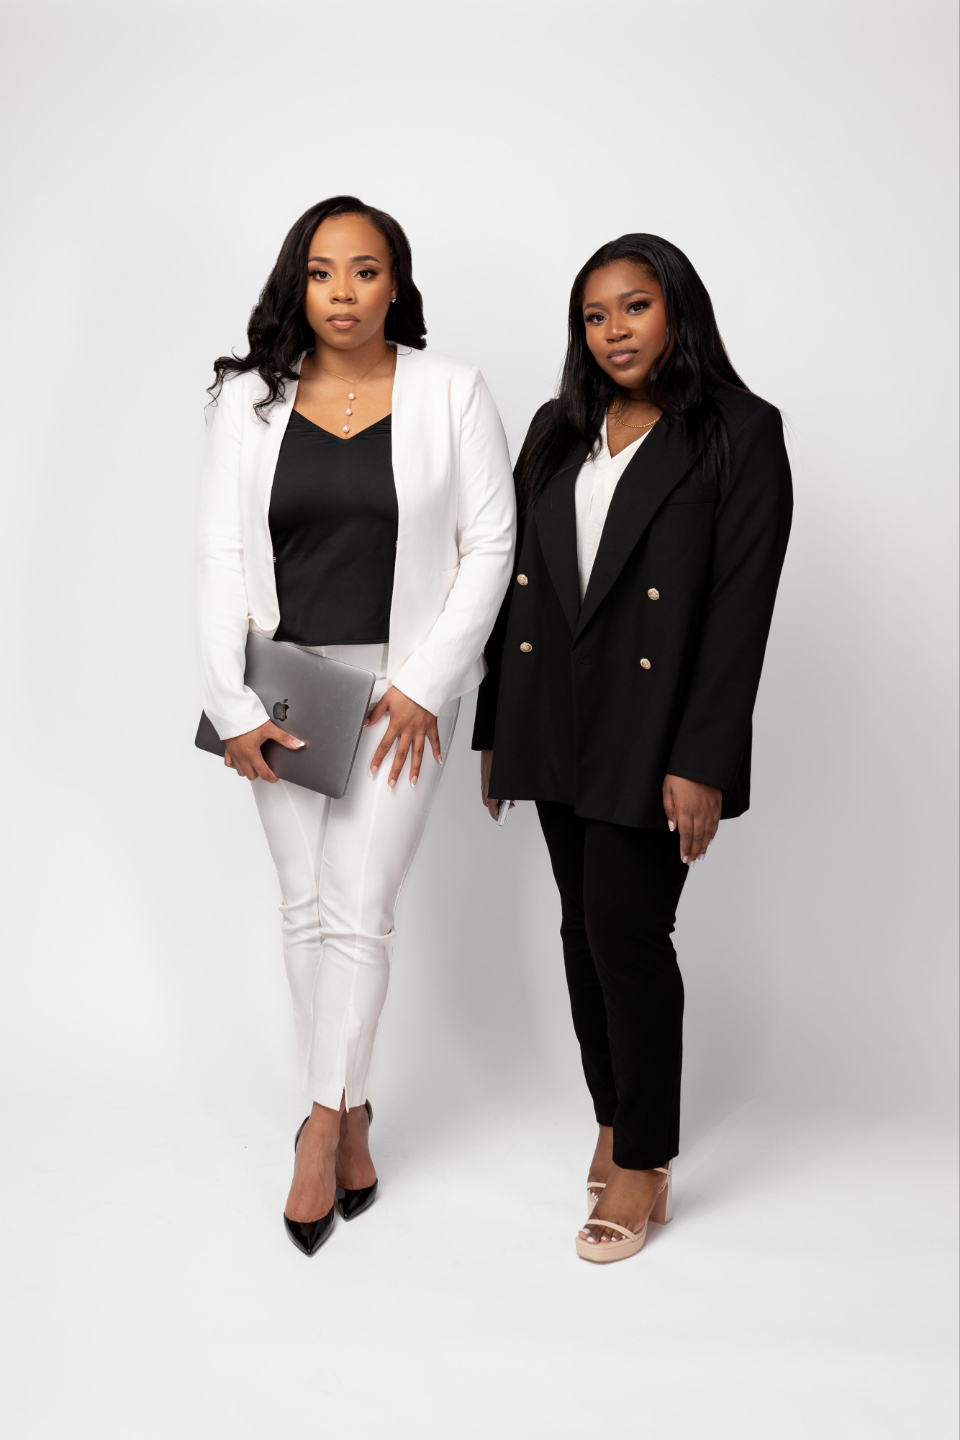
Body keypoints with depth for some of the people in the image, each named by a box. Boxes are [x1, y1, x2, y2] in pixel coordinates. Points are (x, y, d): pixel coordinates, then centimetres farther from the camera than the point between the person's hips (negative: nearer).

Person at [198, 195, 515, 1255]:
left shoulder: (451, 395, -2)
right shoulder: (249, 399, 4)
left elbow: (490, 543, -3)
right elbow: (221, 554, 0)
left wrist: (424, 683, -11)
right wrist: (232, 705, -8)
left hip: (401, 683, -2)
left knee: (359, 909, -5)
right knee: (305, 907, 9)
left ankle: (324, 1123, 11)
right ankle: (348, 1117, 25)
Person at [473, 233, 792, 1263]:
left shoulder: (742, 435, -5)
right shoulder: (558, 429, 12)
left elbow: (741, 608, -11)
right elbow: (513, 579, 12)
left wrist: (702, 763, -16)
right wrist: (493, 730, 11)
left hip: (654, 734, -5)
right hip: (555, 724, 6)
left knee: (629, 930, -5)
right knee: (585, 927, 12)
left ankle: (643, 1165, 12)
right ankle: (615, 1121, 29)